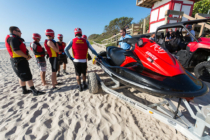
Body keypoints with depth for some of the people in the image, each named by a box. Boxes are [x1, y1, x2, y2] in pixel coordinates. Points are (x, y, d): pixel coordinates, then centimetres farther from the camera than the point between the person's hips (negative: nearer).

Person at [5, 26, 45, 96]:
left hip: (21, 60, 11)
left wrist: (27, 55, 6)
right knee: (27, 77, -10)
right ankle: (34, 91, -7)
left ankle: (24, 90, 27)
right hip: (19, 61, -11)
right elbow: (16, 51, -25)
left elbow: (21, 49, 21)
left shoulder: (15, 39, 18)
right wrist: (26, 57, -15)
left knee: (22, 77, 16)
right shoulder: (13, 39, -14)